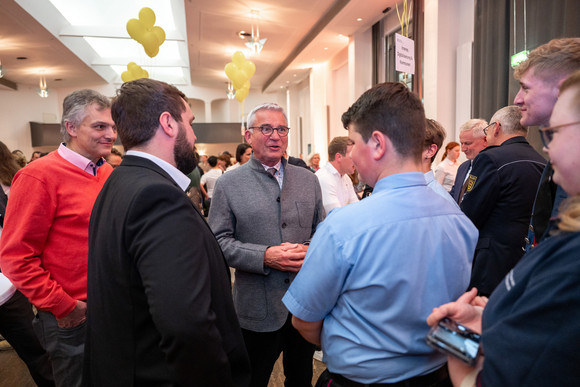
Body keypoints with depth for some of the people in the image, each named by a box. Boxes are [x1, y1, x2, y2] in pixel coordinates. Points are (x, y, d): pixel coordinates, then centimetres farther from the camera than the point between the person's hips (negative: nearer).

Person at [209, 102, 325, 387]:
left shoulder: (308, 180, 6)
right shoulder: (228, 184, -4)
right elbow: (219, 241, -8)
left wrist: (310, 250, -11)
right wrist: (265, 257, -20)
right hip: (257, 308, -3)